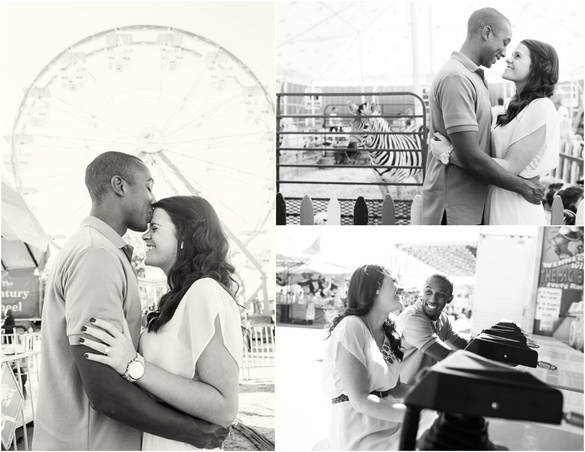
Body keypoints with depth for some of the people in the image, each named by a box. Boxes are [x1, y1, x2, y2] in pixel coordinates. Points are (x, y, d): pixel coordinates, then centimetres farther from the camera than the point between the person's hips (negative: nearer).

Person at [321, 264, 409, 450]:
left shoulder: (387, 333, 12)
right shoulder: (351, 327, -15)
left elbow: (393, 388, 10)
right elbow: (361, 400, -20)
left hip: (389, 427, 8)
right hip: (359, 436, -8)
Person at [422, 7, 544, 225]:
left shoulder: (471, 76, 13)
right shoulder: (456, 77, -19)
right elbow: (471, 158, -24)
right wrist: (522, 186, -13)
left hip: (471, 205, 10)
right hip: (454, 209, -10)